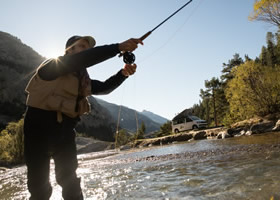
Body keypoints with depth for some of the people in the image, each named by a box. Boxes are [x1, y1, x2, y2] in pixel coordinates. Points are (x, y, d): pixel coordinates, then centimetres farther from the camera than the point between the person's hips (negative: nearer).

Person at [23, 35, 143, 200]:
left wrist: (123, 73, -13)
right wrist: (119, 47, -31)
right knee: (39, 183, 1)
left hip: (65, 130, 7)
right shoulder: (52, 66, -10)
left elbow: (104, 87, 7)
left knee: (70, 182, 8)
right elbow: (81, 59, -26)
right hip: (40, 126, -6)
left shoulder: (83, 79, 14)